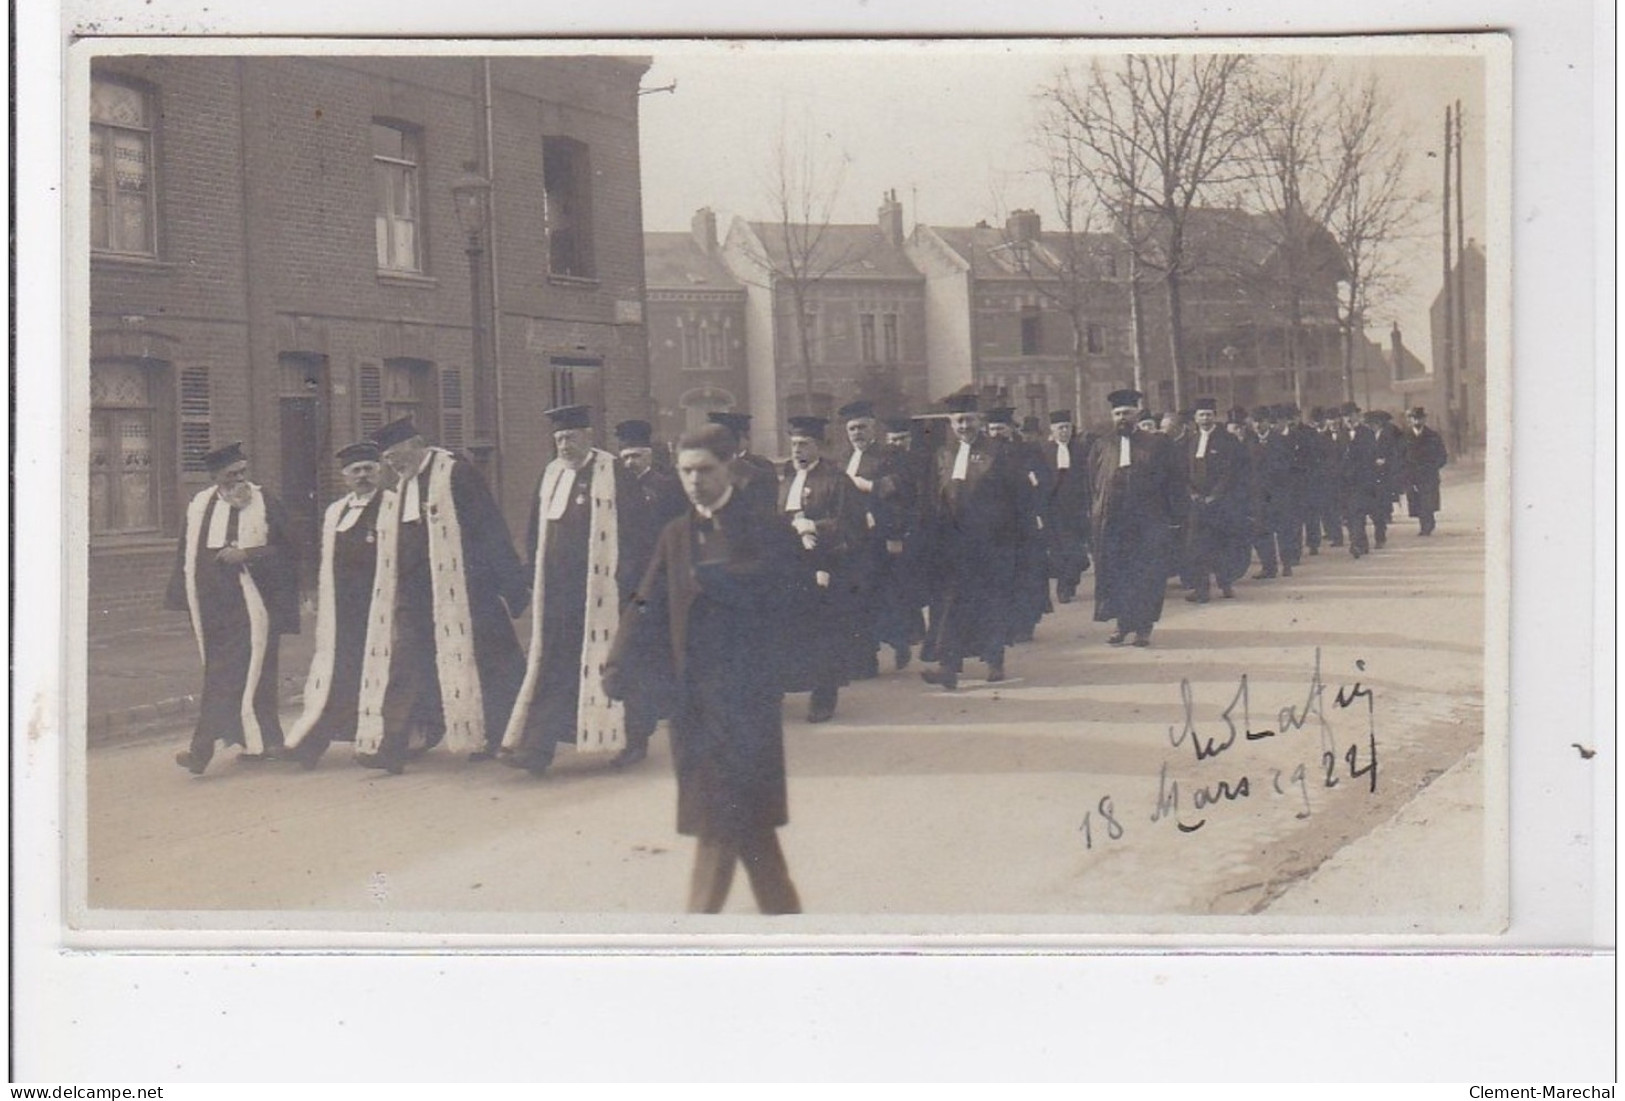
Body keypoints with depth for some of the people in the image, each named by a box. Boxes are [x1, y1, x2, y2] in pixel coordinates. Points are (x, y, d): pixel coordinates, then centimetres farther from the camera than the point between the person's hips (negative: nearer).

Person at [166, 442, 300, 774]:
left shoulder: (265, 504, 0)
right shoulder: (199, 507, 11)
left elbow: (285, 551, -4)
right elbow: (188, 555, 15)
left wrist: (246, 554, -15)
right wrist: (185, 598, 12)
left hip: (249, 605, -5)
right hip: (211, 605, 5)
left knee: (230, 675, -9)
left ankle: (204, 746, -11)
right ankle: (260, 740, 18)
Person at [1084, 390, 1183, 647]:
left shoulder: (1156, 443, 4)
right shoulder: (1101, 446, 10)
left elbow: (1170, 480, 3)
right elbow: (1092, 483, 12)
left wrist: (1173, 517, -3)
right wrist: (1095, 514, 4)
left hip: (1149, 521, -2)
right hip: (1111, 522, 2)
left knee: (1146, 575, 0)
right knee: (1115, 574, 4)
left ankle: (1143, 626, 7)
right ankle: (1122, 623, 16)